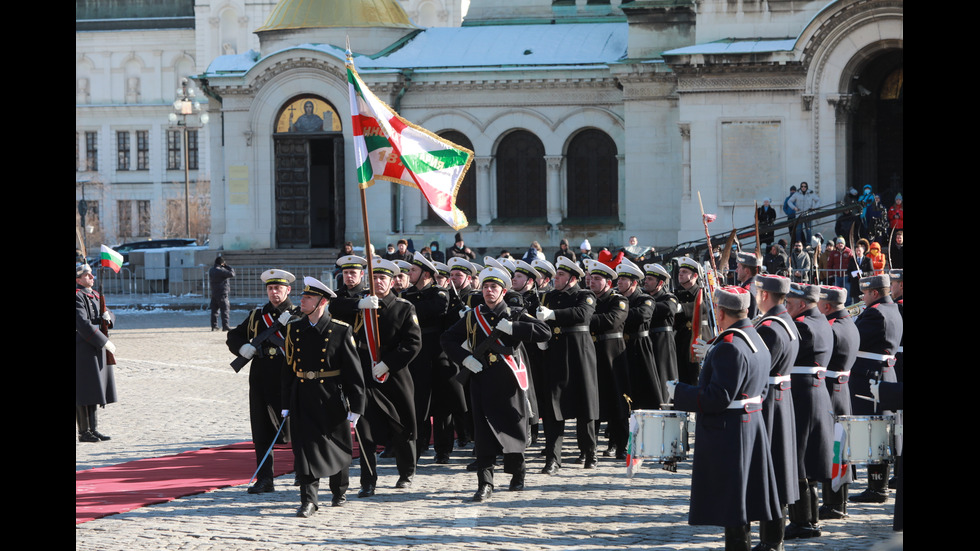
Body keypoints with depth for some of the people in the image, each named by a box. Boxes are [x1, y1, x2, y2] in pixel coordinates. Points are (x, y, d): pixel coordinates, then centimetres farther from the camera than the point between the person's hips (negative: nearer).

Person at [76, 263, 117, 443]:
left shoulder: (94, 296, 16)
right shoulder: (77, 298, -14)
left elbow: (110, 315, 23)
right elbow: (83, 325, -22)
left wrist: (108, 316, -3)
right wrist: (105, 342, -19)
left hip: (97, 349, 9)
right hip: (83, 349, -9)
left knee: (95, 391, 11)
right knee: (85, 393, -6)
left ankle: (93, 429, 16)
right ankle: (84, 432, -3)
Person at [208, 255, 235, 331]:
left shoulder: (211, 270, 10)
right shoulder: (221, 270, -16)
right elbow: (231, 274, -19)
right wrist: (228, 266, -3)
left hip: (213, 293, 8)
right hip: (222, 293, -8)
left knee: (214, 310, 12)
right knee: (225, 310, -5)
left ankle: (214, 326, 13)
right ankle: (225, 326, -10)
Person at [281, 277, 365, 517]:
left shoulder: (340, 331, -6)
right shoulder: (294, 329, 6)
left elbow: (353, 370, -5)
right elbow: (289, 368, 9)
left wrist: (356, 407, -7)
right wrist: (286, 404, 7)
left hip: (332, 398, -2)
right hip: (303, 396, 2)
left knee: (338, 447, 11)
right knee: (306, 446, -7)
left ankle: (340, 490, 34)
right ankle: (308, 499, -7)